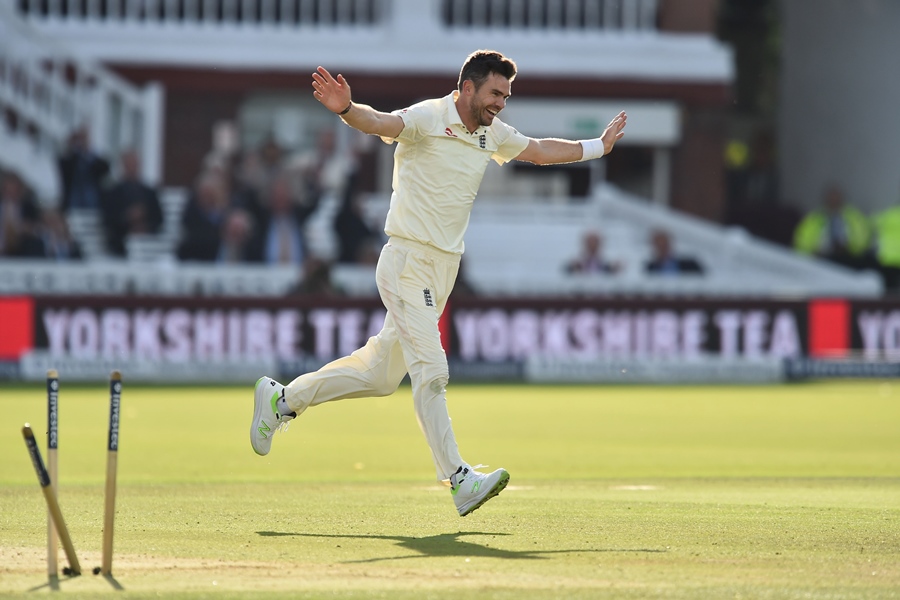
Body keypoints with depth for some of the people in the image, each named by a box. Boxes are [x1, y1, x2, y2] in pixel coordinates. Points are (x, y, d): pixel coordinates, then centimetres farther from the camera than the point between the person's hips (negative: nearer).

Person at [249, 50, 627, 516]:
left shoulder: (492, 134, 12)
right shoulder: (428, 119, -12)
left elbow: (540, 151, 30)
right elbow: (380, 123, -31)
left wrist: (598, 146, 36)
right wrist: (347, 109, -52)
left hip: (445, 268, 8)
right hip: (408, 263, -8)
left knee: (381, 373, 12)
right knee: (431, 373, -13)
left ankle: (283, 399, 28)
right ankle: (459, 480, -13)